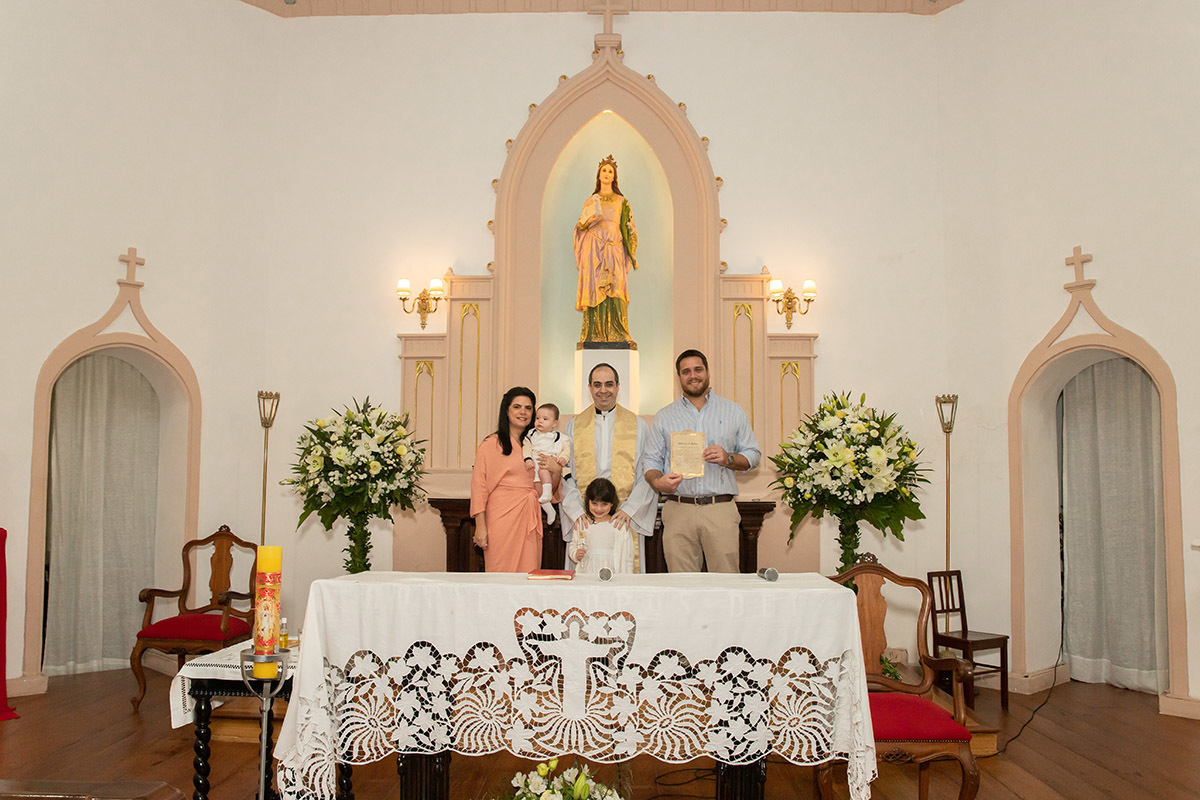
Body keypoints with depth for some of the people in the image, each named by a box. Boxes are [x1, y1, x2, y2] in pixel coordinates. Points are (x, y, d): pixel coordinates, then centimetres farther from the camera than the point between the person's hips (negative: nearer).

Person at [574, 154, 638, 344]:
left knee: (614, 290, -11)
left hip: (614, 250, -1)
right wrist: (591, 216, -12)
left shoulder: (621, 201, 12)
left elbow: (629, 228, 9)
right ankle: (594, 334, -6)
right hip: (594, 250, 1)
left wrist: (632, 254, -1)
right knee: (595, 289, -7)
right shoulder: (590, 201, 15)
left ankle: (617, 334, -11)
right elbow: (580, 226, 9)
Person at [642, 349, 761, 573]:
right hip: (678, 510, 0)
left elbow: (753, 454, 13)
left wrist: (728, 459, -7)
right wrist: (657, 482, -11)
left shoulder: (733, 411, 13)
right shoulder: (664, 417, 14)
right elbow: (651, 461, 11)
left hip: (721, 511, 0)